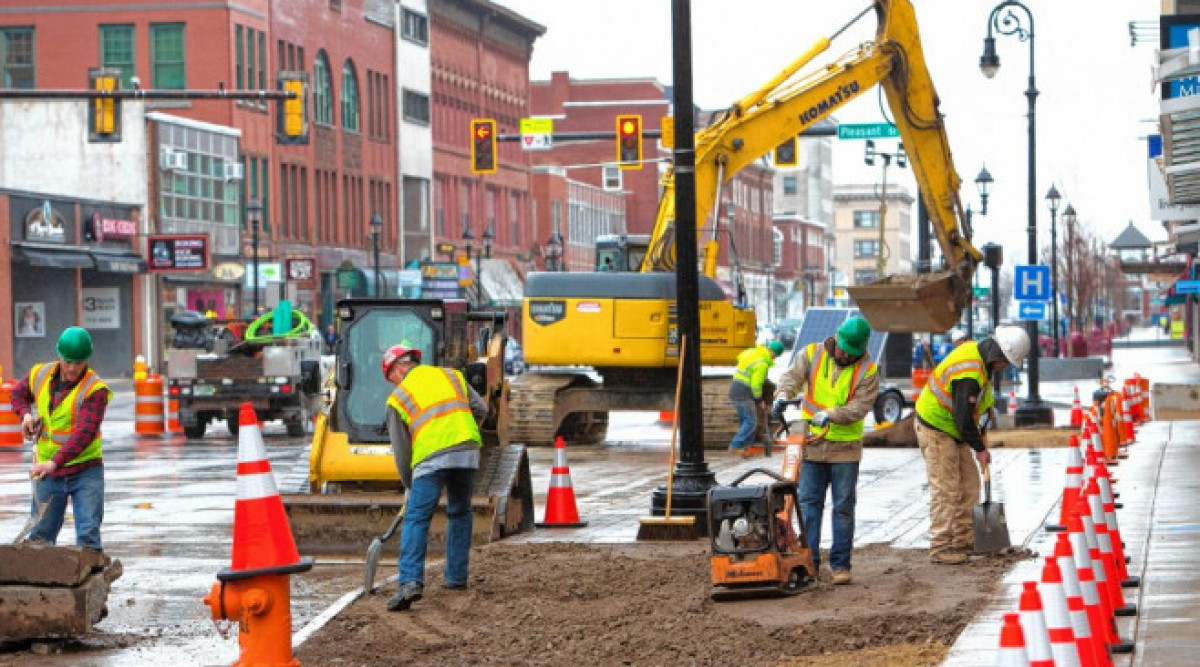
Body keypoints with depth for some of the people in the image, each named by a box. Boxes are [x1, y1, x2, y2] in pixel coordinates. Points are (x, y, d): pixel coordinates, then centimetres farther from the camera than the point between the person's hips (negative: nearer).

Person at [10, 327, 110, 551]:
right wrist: (25, 414, 2)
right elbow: (18, 394, 24)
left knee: (88, 536, -9)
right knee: (39, 536, 9)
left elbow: (85, 431, -26)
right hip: (48, 471, 5)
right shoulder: (40, 375, 2)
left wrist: (56, 461, -36)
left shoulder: (95, 389, -16)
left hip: (85, 471, -5)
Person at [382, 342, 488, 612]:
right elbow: (480, 409, 17)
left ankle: (411, 581, -21)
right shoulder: (451, 375, 24)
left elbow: (401, 450, 15)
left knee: (416, 520, -6)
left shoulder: (398, 397, 14)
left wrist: (409, 486, 25)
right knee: (459, 514, 21)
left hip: (430, 457, -4)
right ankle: (456, 577, 22)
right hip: (467, 452, 4)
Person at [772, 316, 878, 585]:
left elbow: (859, 407, -14)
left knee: (844, 507, 2)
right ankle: (809, 561, 8)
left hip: (845, 449, -1)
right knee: (808, 503, 2)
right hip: (812, 444, 2)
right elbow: (792, 376, -9)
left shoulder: (867, 370, -5)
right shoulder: (812, 354, 1)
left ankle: (840, 564, 9)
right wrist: (783, 395, -31)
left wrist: (830, 415, -28)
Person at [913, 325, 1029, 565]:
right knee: (946, 489, -9)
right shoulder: (969, 374, -31)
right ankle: (940, 547, -4)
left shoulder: (976, 349, 1)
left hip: (953, 428, 10)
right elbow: (964, 419, -27)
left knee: (969, 484, 12)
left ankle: (964, 540, 19)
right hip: (936, 430, -10)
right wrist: (980, 448, -14)